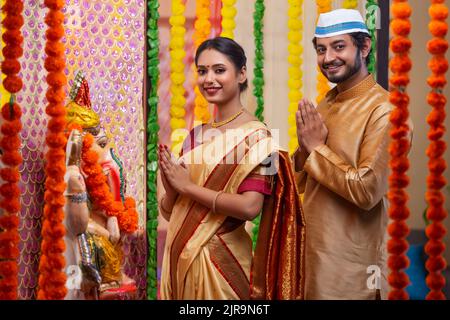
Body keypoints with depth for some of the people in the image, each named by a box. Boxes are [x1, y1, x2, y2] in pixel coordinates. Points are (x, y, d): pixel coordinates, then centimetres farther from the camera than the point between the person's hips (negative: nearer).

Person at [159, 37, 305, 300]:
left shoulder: (255, 135, -10)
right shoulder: (196, 136, 8)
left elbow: (250, 206, -23)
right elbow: (170, 211, 12)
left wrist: (188, 186, -14)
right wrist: (171, 189, -10)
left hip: (221, 261, -6)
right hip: (181, 258, 6)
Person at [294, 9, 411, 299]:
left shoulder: (383, 111, -15)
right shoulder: (326, 104, 9)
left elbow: (367, 192, -23)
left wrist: (317, 148, -14)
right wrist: (305, 148, -7)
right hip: (313, 254, 7)